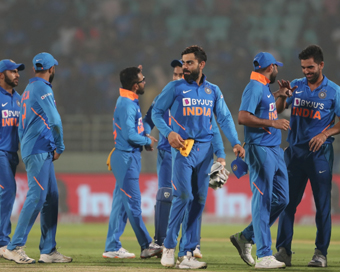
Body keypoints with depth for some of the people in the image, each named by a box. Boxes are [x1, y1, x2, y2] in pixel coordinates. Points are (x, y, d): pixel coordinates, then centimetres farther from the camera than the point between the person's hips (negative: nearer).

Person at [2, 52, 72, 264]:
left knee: (51, 197, 9)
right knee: (36, 197, -12)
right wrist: (60, 147, -5)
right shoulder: (43, 88, -10)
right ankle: (15, 247, -14)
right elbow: (55, 120, -19)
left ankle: (49, 251, 9)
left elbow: (22, 126, 22)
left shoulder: (29, 90, 19)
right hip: (39, 151, -10)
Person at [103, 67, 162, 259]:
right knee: (133, 203, -2)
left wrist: (146, 137, 3)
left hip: (129, 156, 10)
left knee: (121, 203, 10)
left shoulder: (131, 102, 14)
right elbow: (130, 135, -23)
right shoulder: (127, 104, -17)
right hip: (127, 157, -10)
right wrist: (147, 141, -9)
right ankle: (147, 246, 3)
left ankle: (112, 247, 12)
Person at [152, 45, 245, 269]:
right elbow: (157, 112, 3)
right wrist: (169, 133, -14)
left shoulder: (213, 91, 12)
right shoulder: (175, 88, 2)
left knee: (199, 200, 2)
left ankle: (186, 253, 5)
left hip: (205, 149, 4)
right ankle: (169, 247, -3)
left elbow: (224, 118, 11)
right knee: (183, 196, -15)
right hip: (183, 148, -4)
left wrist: (235, 142, -2)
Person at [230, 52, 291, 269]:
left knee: (281, 199, 10)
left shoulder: (265, 88, 17)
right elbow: (243, 117, -23)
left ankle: (246, 237, 21)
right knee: (263, 201, -9)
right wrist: (272, 123, -21)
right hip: (260, 151, -10)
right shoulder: (255, 87, -13)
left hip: (275, 150, 10)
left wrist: (277, 95, 29)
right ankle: (264, 255, -8)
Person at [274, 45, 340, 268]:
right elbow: (277, 110, 5)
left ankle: (321, 252, 5)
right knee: (288, 201, 1)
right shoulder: (296, 86, 9)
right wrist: (283, 95, -13)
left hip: (320, 153, -3)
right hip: (295, 152, 3)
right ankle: (283, 250, 4)